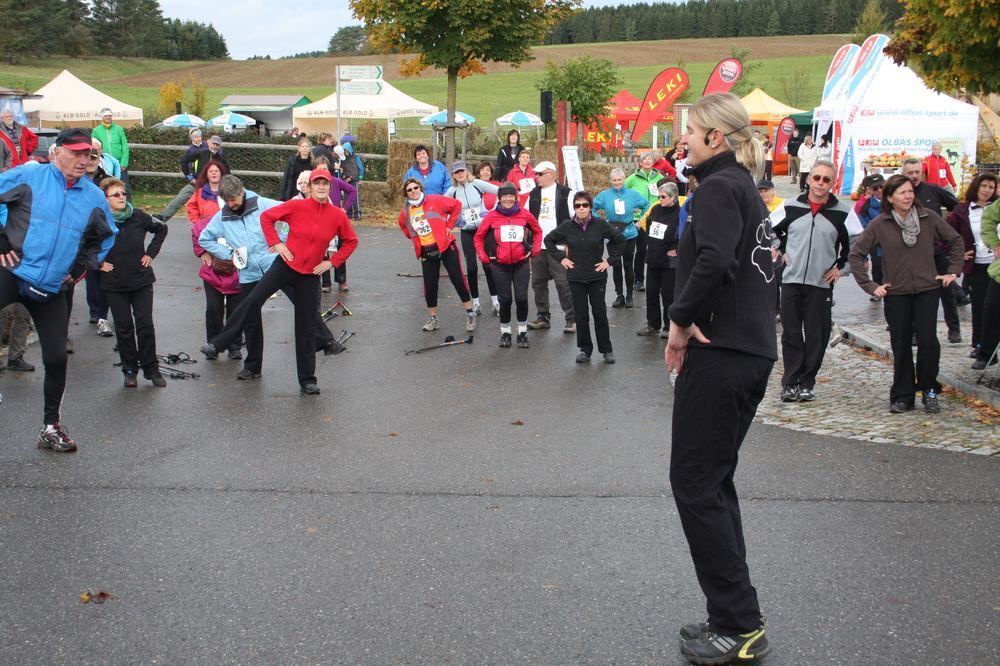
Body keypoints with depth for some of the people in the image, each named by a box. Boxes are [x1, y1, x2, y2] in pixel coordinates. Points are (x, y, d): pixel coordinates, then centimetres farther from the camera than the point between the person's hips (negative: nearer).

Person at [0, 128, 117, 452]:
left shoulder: (94, 197, 6)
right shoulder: (28, 178, -6)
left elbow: (106, 236, 22)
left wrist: (81, 267, 14)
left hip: (51, 289, 4)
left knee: (56, 357, 6)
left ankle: (51, 427, 23)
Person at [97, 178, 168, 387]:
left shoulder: (138, 217, -5)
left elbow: (161, 228, 12)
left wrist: (151, 253, 6)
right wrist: (97, 263, -5)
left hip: (141, 281, 1)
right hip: (114, 285, -1)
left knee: (145, 325, 0)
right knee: (124, 328, 6)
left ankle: (151, 369, 11)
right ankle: (130, 370, 17)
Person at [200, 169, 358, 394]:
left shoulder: (338, 215, -4)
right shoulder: (296, 206, -8)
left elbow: (351, 241, 10)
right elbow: (267, 216, 0)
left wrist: (332, 262, 2)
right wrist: (275, 243, -7)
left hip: (310, 275, 1)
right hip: (286, 265, -1)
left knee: (306, 326, 6)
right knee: (252, 300, -14)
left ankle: (307, 380, 14)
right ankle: (217, 344, -4)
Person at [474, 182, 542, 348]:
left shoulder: (525, 215, -2)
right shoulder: (491, 216, -4)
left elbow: (537, 231, 15)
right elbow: (478, 237, 7)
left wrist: (534, 250, 9)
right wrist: (484, 257, 3)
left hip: (521, 264, 0)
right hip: (500, 265, 0)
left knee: (521, 297, -5)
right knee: (505, 299, 2)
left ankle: (522, 332, 13)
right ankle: (505, 332, 20)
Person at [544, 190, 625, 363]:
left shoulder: (601, 224, -7)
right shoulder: (567, 226, -3)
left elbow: (620, 239, 2)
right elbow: (549, 239, 10)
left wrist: (610, 260, -2)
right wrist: (560, 258, 3)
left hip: (597, 276, -1)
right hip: (576, 277, 1)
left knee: (600, 313, 1)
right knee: (581, 315, 5)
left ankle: (606, 350, 12)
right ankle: (585, 350, 15)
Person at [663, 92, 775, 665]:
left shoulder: (718, 187, -11)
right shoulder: (748, 189, 18)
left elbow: (714, 260, -28)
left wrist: (681, 320, -15)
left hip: (720, 354, -10)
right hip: (754, 353, 10)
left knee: (695, 484, -3)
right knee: (716, 483, 15)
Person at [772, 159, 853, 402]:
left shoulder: (842, 211, -2)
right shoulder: (792, 207, 3)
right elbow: (770, 229, 18)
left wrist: (840, 265, 5)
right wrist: (782, 251, 10)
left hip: (821, 283, -1)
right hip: (791, 280, 1)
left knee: (816, 336, 1)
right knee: (791, 334, 2)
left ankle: (807, 383, 10)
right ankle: (790, 382, 7)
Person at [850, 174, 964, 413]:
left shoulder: (928, 217, 1)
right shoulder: (880, 224, -2)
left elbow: (955, 241, 13)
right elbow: (856, 254, 2)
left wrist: (954, 271, 7)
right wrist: (870, 286, -2)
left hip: (927, 291, 0)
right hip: (896, 294, 0)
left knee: (928, 341, -11)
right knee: (901, 346, 3)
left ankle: (929, 391, 7)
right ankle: (902, 397, 14)